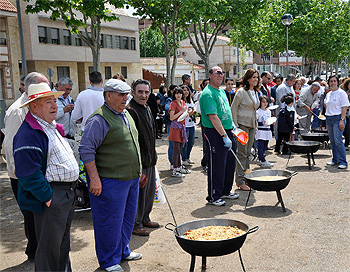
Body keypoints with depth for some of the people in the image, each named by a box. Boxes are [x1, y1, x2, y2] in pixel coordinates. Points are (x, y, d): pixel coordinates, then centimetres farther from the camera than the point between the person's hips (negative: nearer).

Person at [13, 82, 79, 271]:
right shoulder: (28, 134, -19)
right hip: (51, 198, -10)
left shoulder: (52, 127, 15)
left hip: (67, 192, 10)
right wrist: (47, 197, -21)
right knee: (49, 246, 0)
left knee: (63, 242, 22)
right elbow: (27, 173, -25)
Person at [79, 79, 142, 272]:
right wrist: (94, 178, -22)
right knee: (111, 221, 2)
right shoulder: (99, 119, -15)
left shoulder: (126, 115, 13)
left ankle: (123, 251, 38)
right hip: (110, 181, -9)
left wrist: (137, 172, 23)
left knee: (128, 218, 19)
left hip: (131, 178, 9)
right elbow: (86, 149, -18)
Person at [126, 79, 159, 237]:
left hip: (149, 160, 9)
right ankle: (135, 225, 16)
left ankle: (145, 219, 35)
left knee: (150, 191, 18)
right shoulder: (130, 111, -18)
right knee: (139, 193, 1)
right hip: (138, 161, -9)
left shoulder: (146, 108, 12)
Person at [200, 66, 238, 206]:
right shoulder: (207, 94, -15)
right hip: (214, 133, -9)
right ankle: (213, 196, 9)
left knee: (230, 164, 16)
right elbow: (213, 117, -22)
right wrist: (224, 136, -25)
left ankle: (225, 192, 31)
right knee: (216, 166, -3)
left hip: (227, 132, 9)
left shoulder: (222, 91, 16)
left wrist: (232, 126, 17)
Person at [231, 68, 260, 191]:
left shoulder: (256, 92, 13)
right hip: (242, 124, -7)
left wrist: (256, 125, 18)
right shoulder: (241, 92, -10)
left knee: (248, 152, 11)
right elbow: (233, 109, -9)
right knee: (242, 153, -5)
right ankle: (240, 181, 1)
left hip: (252, 125, 7)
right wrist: (235, 125, -13)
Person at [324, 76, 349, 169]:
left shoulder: (341, 93, -6)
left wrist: (342, 120, -18)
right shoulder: (328, 94, 14)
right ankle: (335, 160, 18)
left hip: (337, 118, -7)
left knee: (338, 141, -12)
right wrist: (328, 112, 12)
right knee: (332, 141, 9)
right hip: (328, 118, 7)